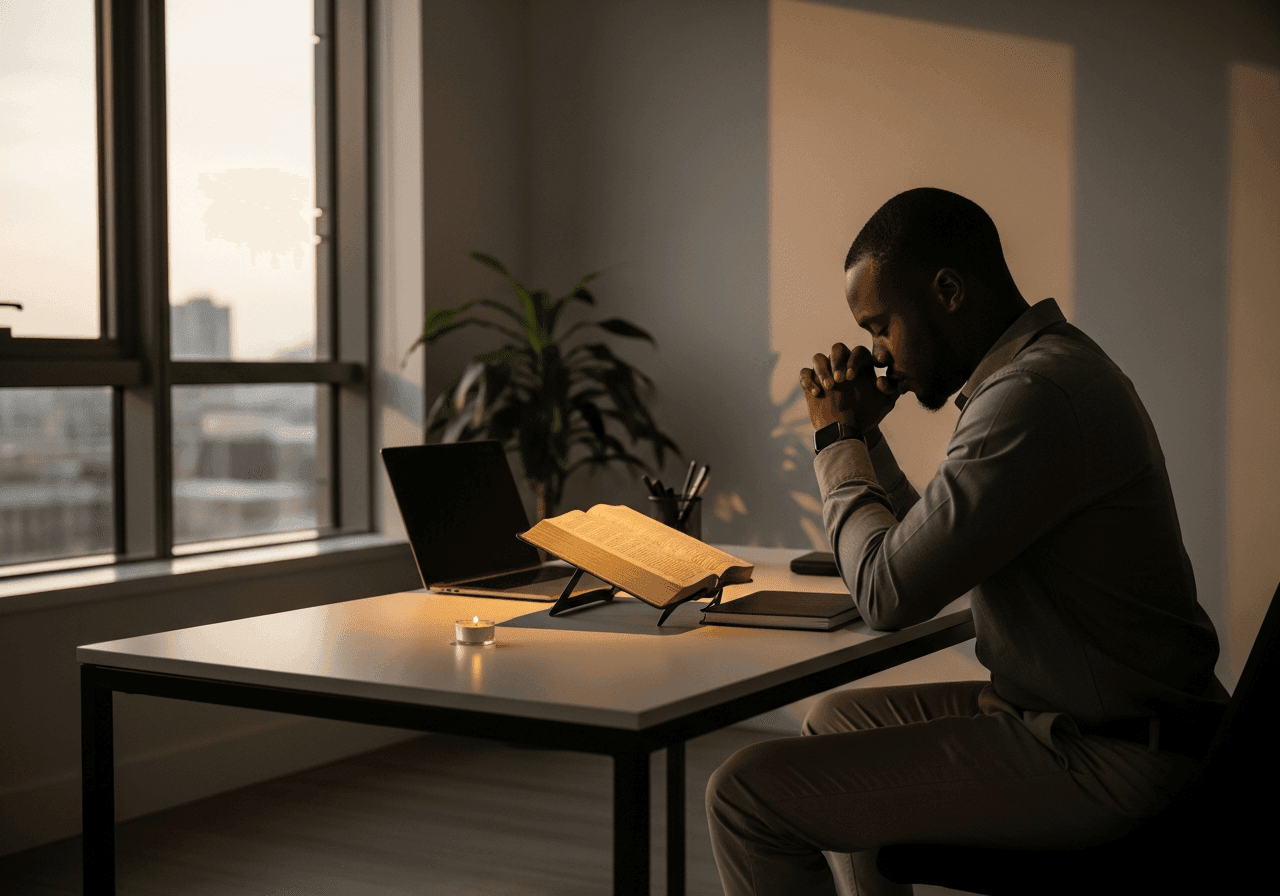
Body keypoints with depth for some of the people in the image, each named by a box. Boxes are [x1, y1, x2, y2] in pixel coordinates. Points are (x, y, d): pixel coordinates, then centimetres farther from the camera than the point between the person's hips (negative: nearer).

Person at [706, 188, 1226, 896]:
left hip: (1100, 759, -11)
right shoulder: (1050, 367, 13)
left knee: (748, 794, -14)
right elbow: (920, 550, 21)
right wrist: (863, 434, 11)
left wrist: (836, 441, -7)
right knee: (836, 720, 28)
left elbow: (888, 593, -21)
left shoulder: (1037, 396, -22)